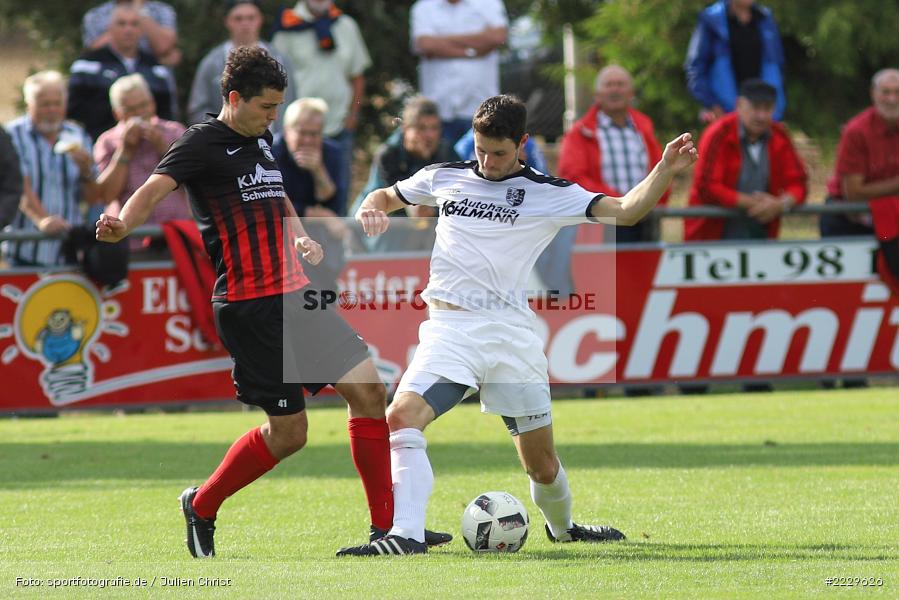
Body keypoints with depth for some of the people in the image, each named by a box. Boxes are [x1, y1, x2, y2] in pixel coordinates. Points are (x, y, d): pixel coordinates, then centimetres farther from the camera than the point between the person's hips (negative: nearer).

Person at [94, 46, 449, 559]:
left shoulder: (261, 140, 16)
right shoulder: (203, 144, -8)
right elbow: (156, 189, -25)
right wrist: (122, 225, -45)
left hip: (294, 295, 8)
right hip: (249, 305, -8)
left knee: (368, 390, -2)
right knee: (288, 431, -5)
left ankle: (388, 526, 3)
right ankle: (201, 507, 18)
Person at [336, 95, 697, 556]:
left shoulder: (549, 194, 4)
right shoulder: (445, 179, 13)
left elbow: (626, 211, -4)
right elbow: (386, 196, 30)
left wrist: (665, 170, -19)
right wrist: (369, 211, 6)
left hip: (510, 330, -1)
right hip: (449, 326, 1)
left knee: (541, 464, 5)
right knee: (402, 417, -25)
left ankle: (562, 527, 36)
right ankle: (406, 535, -29)